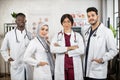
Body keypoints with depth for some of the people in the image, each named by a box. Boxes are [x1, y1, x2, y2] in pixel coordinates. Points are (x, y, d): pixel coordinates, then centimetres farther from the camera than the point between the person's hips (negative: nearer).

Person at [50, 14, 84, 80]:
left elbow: (82, 50, -8)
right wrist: (69, 48, -14)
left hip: (74, 67, 0)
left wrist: (65, 51, -12)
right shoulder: (57, 36, 6)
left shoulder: (77, 35, 6)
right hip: (61, 67, 0)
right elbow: (52, 49, -11)